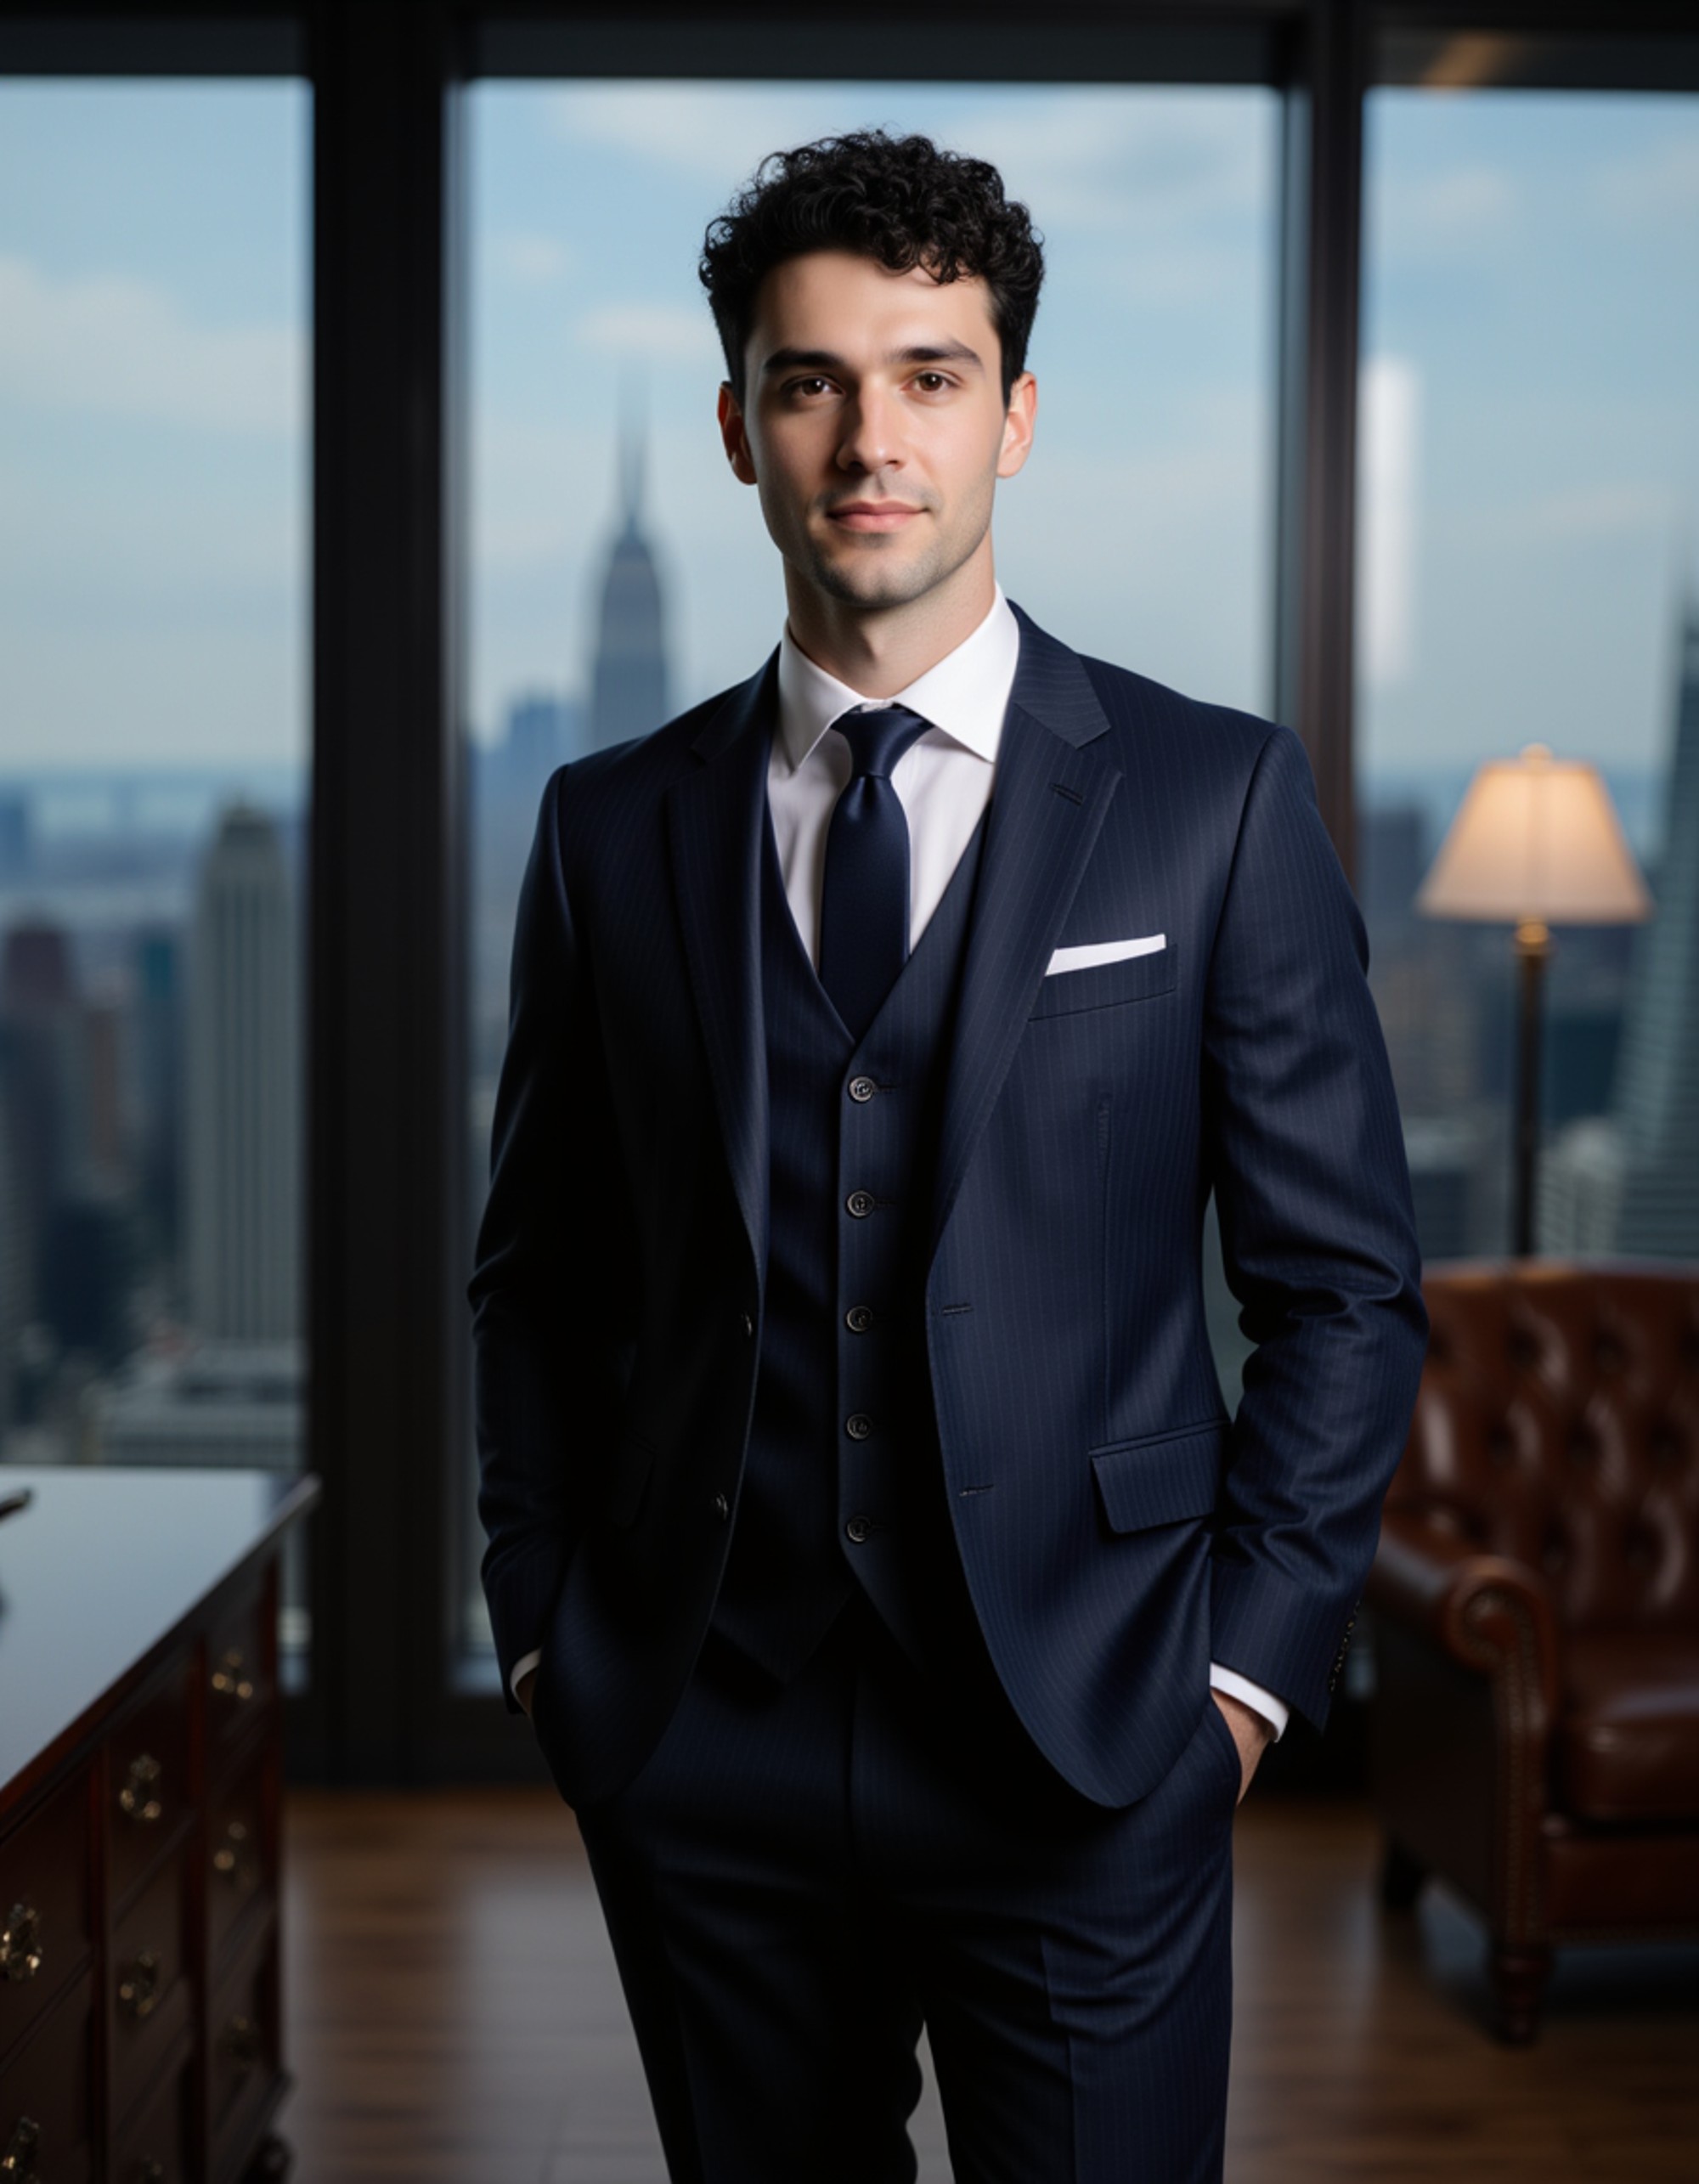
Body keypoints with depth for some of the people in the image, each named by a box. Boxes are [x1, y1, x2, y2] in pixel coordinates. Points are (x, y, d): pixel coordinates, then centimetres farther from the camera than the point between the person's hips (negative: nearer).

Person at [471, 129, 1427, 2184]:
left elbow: (1343, 1282, 0)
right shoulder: (612, 827, 5)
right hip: (698, 1759, 2)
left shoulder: (1216, 799, -1)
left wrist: (1248, 1661, -5)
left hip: (1085, 1750, -2)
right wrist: (542, 1631, 5)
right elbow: (537, 1279, 12)